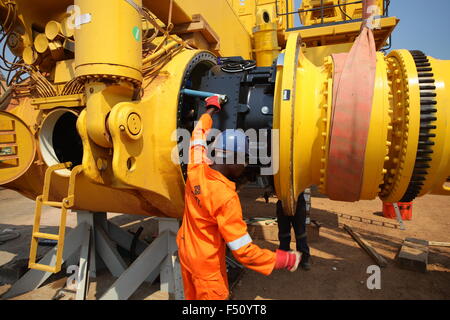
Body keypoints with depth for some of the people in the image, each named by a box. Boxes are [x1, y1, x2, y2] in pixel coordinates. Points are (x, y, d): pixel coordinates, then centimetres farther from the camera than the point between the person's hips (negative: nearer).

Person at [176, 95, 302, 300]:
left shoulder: (196, 169, -14)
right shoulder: (226, 197, -32)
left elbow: (198, 136, 6)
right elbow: (243, 251, -29)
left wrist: (211, 109, 22)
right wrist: (286, 260, -19)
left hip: (185, 250, 7)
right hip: (206, 263, -6)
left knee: (192, 296, 27)